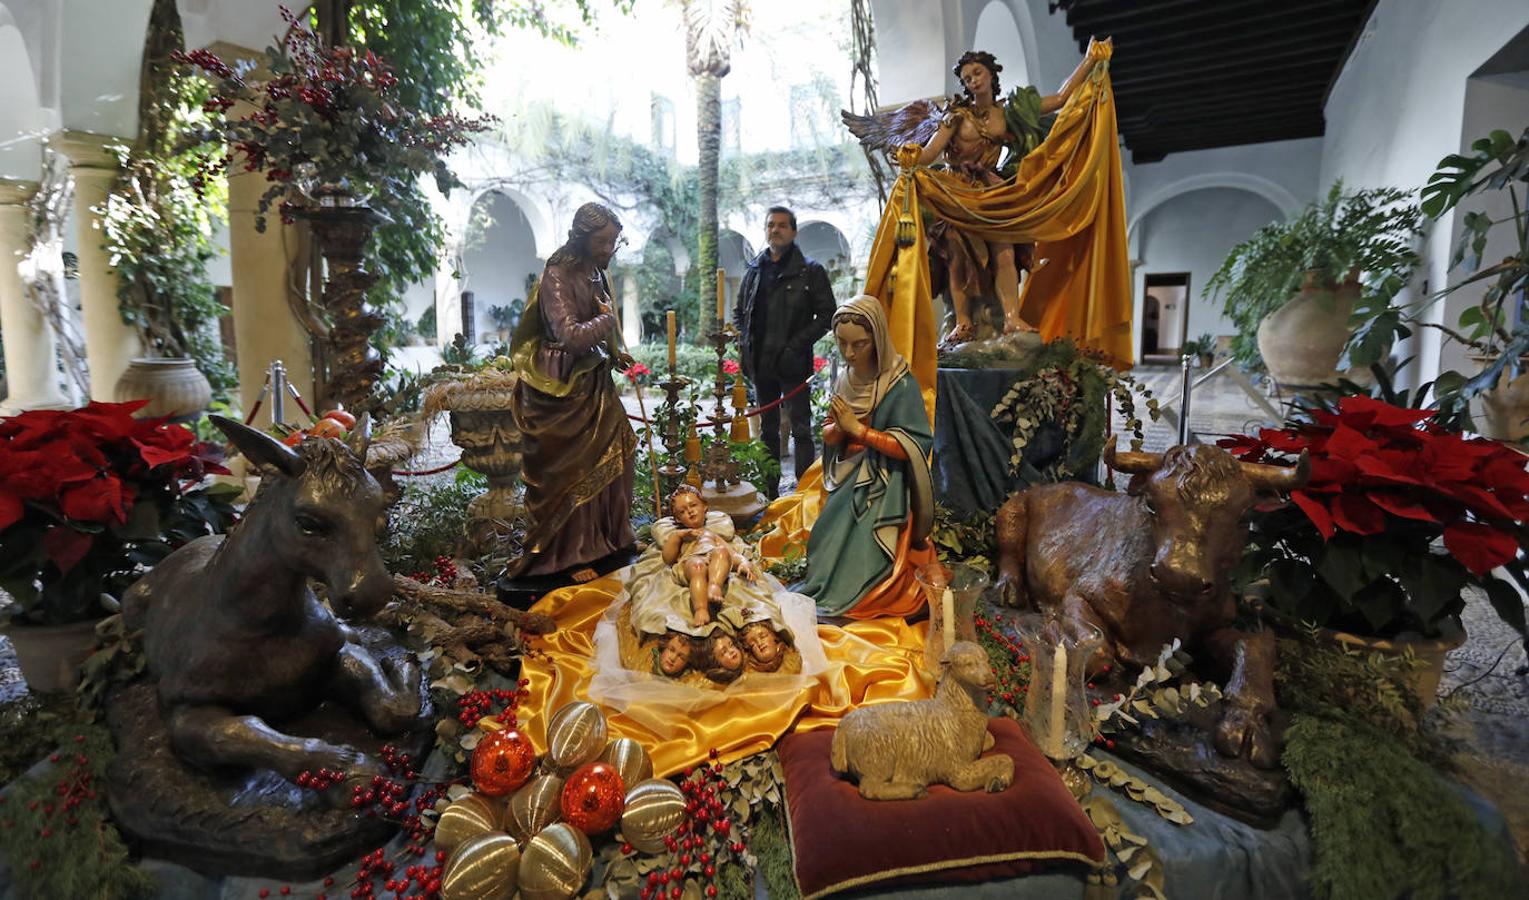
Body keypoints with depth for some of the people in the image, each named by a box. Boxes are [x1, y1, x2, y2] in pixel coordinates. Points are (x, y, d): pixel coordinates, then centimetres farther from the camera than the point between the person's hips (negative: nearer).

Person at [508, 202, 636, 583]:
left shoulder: (596, 274, 8)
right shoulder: (558, 277, -18)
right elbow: (570, 336, -27)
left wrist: (613, 355, 4)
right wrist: (607, 318, -13)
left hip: (595, 385, 8)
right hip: (564, 392, -8)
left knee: (608, 461, 14)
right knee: (570, 470, 1)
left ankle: (605, 540, 32)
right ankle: (568, 556, 16)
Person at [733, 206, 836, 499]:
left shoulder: (810, 271, -1)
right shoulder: (754, 270, 13)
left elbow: (827, 315, -4)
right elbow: (739, 311, 21)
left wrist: (796, 345, -12)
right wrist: (744, 342, 5)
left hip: (793, 364, -5)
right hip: (760, 364, 5)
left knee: (800, 430, -3)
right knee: (767, 429, 12)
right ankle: (769, 491, 21)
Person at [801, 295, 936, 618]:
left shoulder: (901, 385, -16)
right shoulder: (845, 379, 4)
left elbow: (912, 447, -20)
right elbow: (828, 435, 9)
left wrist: (857, 428, -20)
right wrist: (839, 427, -16)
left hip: (883, 491, -6)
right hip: (848, 482, 6)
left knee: (862, 562, -8)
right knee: (827, 548, 7)